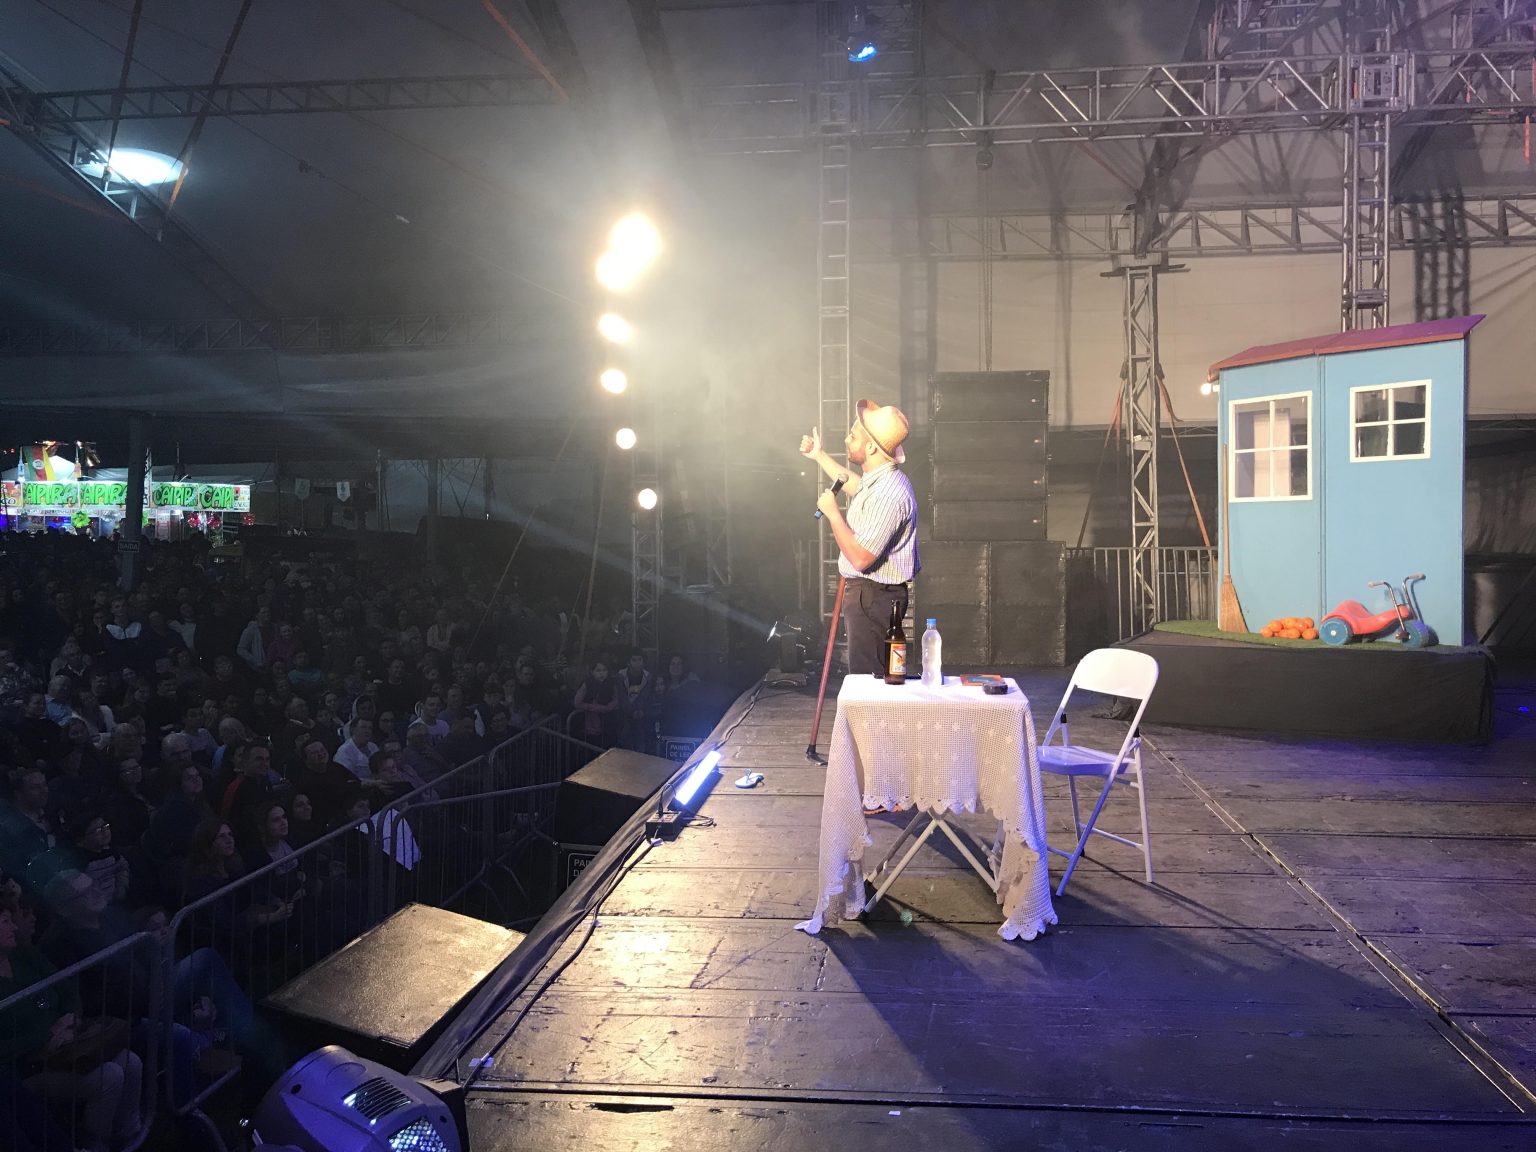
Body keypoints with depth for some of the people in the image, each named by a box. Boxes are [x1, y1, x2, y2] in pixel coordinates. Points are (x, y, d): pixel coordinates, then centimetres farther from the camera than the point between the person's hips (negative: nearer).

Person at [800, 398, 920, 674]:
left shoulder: (887, 495, -26)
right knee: (873, 673, 19)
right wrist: (819, 455, 41)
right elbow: (854, 485, 35)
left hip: (873, 599, -11)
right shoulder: (880, 479, 8)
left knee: (865, 674, -6)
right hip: (866, 592, 11)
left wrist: (832, 512, -18)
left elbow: (860, 558, -28)